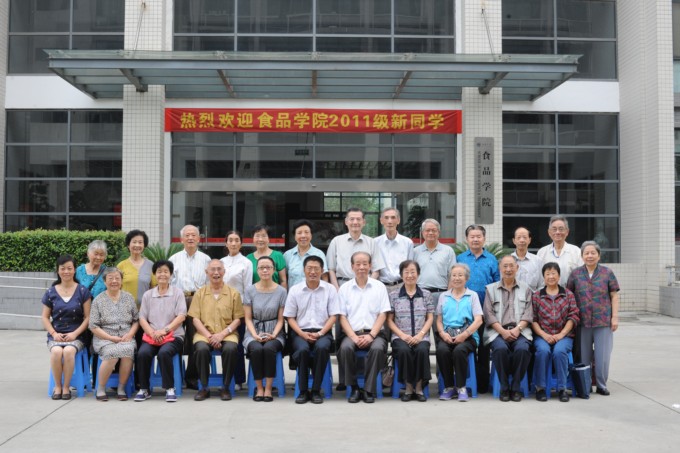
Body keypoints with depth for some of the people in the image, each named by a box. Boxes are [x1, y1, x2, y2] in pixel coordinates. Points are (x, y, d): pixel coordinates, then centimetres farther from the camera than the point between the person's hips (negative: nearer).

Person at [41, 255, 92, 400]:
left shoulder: (82, 291, 3)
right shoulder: (51, 292, 8)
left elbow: (88, 317, 1)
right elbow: (45, 317, 9)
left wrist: (75, 333, -11)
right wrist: (54, 333, -7)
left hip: (76, 335, -1)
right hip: (55, 335, 1)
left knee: (68, 351, -33)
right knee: (56, 351, -32)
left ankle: (66, 387, -13)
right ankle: (57, 386, -10)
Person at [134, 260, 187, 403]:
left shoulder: (177, 293, 6)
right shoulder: (147, 295, 15)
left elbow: (181, 316, -4)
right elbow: (142, 319, 8)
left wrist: (164, 330, -17)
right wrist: (152, 333, -11)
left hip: (173, 335, -2)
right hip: (151, 336, 3)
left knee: (164, 352, -34)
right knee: (142, 353, -28)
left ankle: (170, 388, -18)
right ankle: (144, 389, -10)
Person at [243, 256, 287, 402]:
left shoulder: (281, 291, 2)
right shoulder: (250, 290, 3)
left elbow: (280, 319, 2)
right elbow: (248, 318, 3)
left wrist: (273, 335, -15)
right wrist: (255, 335, -13)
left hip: (274, 332, 0)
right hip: (254, 331, 1)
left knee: (269, 348, -34)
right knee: (256, 349, -32)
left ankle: (268, 388, -20)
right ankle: (259, 388, -16)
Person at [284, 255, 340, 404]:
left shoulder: (330, 289, 5)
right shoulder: (295, 290, 6)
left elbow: (333, 316, 3)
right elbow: (290, 317, 6)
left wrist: (320, 333, -11)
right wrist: (302, 334, -10)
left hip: (322, 332, 0)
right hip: (300, 332, 1)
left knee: (322, 347, -33)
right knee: (302, 349, -32)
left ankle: (316, 390, -19)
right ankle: (303, 391, -16)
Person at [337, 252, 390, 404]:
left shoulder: (379, 287, 9)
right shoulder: (344, 288, 10)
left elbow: (382, 314, 3)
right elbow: (342, 316, 5)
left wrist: (371, 335, -11)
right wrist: (354, 337, -10)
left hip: (373, 333, 0)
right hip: (352, 333, 1)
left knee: (377, 348, -33)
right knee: (345, 348, -31)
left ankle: (368, 389, -20)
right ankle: (354, 388, -15)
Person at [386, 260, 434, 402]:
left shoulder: (426, 294, 12)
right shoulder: (393, 295, 9)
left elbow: (430, 318, 9)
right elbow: (389, 320, 6)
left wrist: (420, 334, -8)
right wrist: (402, 335, -9)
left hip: (421, 337, 0)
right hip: (400, 337, 0)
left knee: (422, 350, -33)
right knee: (404, 350, -33)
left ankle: (419, 388, -16)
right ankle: (408, 388, -16)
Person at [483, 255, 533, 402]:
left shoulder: (525, 289, 18)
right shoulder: (491, 289, 15)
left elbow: (528, 313, 8)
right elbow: (488, 314, 5)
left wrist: (517, 329, -11)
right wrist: (503, 331, -10)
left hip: (519, 331, 1)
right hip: (498, 331, 0)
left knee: (522, 349, -32)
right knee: (500, 348, -33)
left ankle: (515, 387, -14)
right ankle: (504, 387, -15)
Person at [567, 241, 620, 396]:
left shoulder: (607, 273, 4)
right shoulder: (575, 274, 5)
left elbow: (614, 296, 5)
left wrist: (615, 317, -2)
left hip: (603, 321, -1)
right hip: (582, 322, 1)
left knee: (602, 356, 1)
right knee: (583, 356, 8)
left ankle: (601, 385, 15)